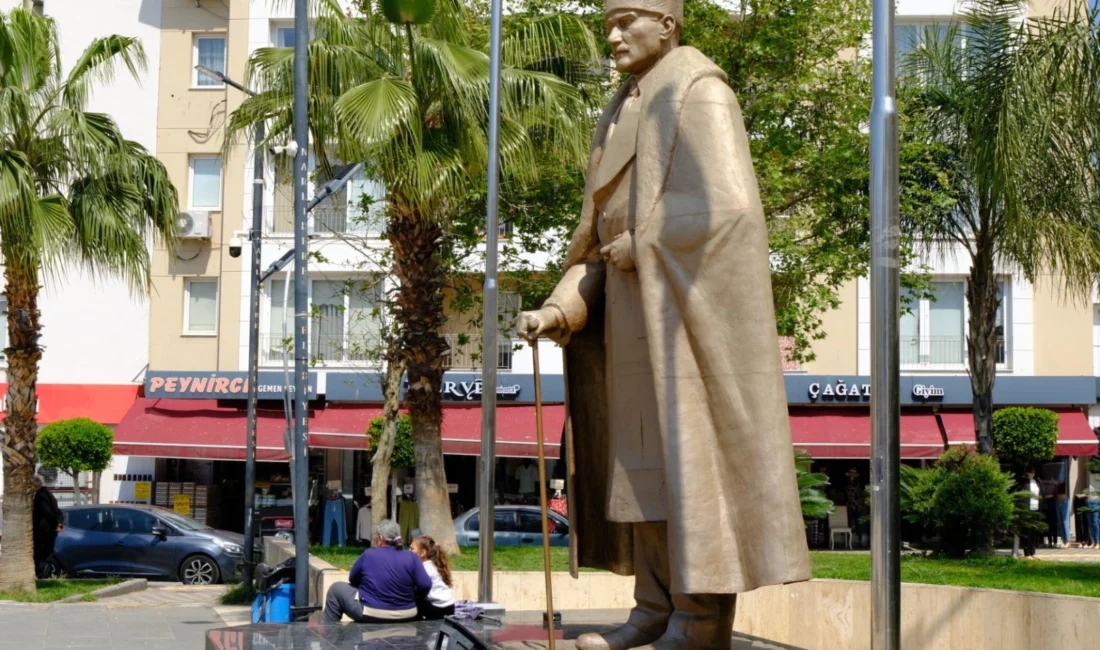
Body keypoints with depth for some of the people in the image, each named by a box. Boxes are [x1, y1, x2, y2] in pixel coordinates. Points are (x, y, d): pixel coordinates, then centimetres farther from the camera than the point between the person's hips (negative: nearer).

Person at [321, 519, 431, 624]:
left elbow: (353, 580, 10)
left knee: (337, 589, 19)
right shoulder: (411, 557, -2)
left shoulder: (368, 555, -4)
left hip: (371, 615, -3)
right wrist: (412, 599, 7)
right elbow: (425, 585, -10)